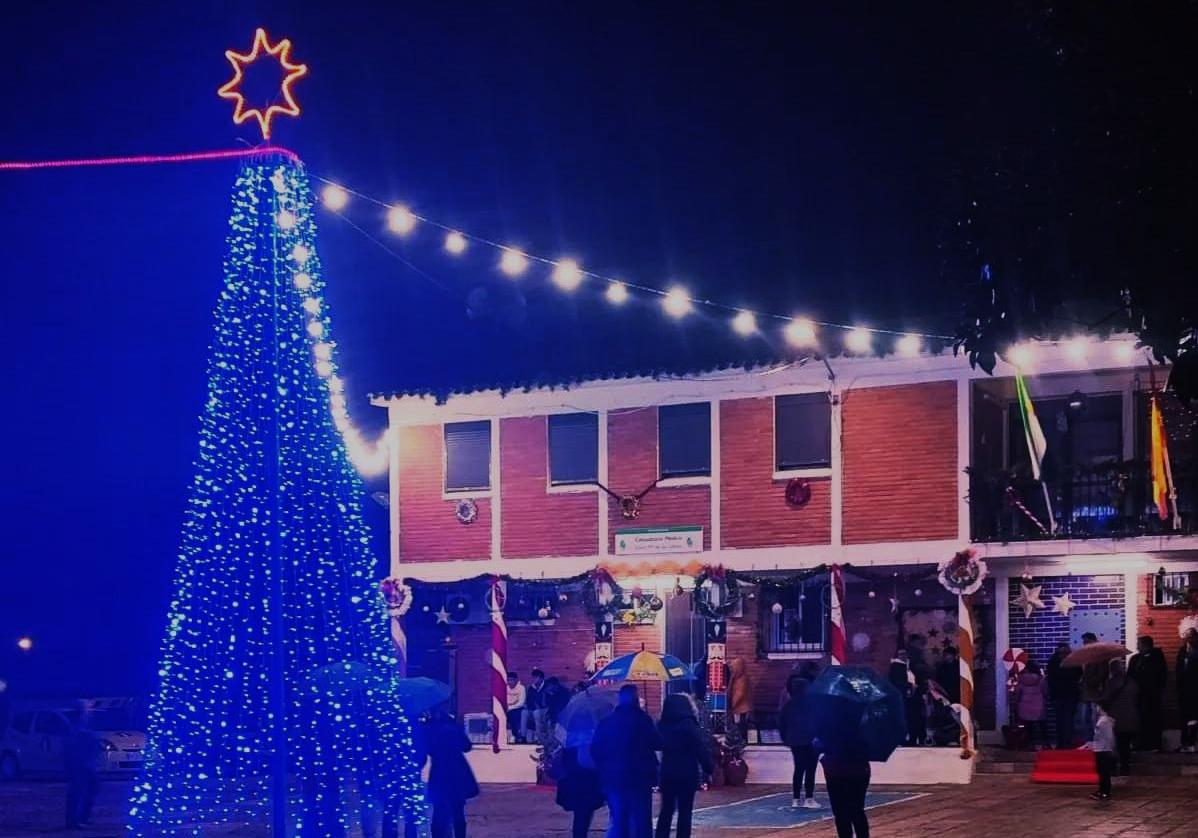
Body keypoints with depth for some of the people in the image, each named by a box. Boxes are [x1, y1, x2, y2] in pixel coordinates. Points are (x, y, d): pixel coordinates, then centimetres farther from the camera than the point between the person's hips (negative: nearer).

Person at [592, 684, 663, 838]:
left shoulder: (606, 721, 5)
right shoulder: (641, 719, -10)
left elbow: (595, 750, 6)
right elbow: (657, 744, -7)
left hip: (613, 778, 4)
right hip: (639, 778, -4)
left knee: (617, 821, 9)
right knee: (641, 822, 1)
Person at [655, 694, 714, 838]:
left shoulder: (662, 725, 4)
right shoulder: (688, 725, -11)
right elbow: (701, 750, -12)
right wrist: (709, 768, -7)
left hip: (667, 772, 5)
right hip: (687, 774, -5)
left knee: (666, 810, 11)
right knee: (685, 811, 1)